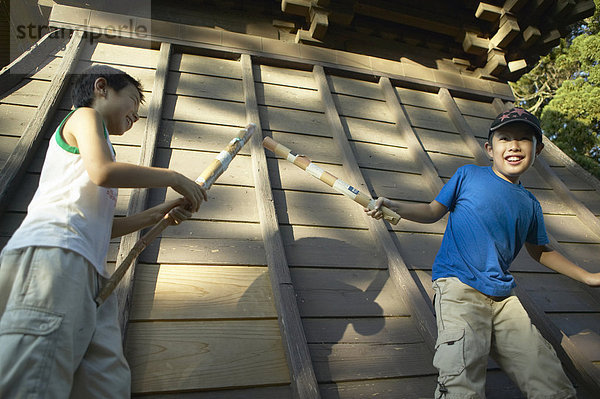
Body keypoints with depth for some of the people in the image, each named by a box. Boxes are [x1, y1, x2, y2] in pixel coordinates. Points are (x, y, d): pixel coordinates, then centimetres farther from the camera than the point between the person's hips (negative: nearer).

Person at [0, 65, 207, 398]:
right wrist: (172, 177, 2)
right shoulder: (85, 115, 14)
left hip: (88, 269, 9)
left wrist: (156, 215, 24)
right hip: (52, 250, -9)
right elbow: (104, 172, -10)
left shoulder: (100, 139, 37)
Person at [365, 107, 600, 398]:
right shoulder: (468, 175, 5)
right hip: (458, 285, -5)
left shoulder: (529, 204, 15)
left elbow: (539, 250, 29)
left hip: (502, 296, 5)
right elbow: (434, 211, 6)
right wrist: (393, 207, -10)